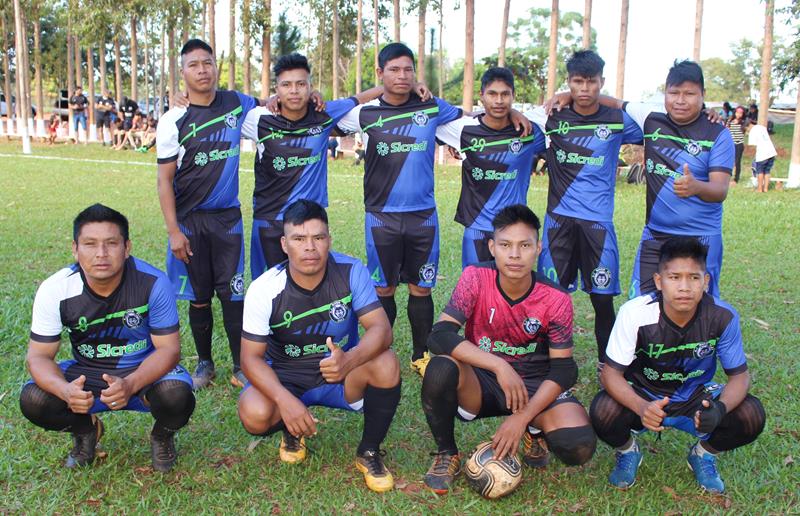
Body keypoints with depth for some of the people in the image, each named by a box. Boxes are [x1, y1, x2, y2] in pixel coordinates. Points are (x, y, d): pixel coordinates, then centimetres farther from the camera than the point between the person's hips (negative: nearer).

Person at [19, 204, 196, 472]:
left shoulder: (153, 282, -23)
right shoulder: (55, 290, -17)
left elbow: (168, 348, -19)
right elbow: (39, 356, -12)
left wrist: (130, 385, -39)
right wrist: (65, 390, -36)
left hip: (146, 371, -2)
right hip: (86, 373, 3)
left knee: (177, 398, -34)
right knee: (32, 400, -23)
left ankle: (162, 435, 6)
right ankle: (86, 430, 12)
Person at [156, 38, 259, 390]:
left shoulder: (236, 104, 2)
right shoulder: (173, 122, -6)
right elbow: (165, 180, -5)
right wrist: (173, 231, -11)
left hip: (228, 217, 1)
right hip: (190, 220, -1)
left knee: (232, 295, 1)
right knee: (199, 297, 8)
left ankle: (241, 367, 11)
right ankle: (205, 364, 24)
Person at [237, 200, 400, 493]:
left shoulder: (351, 272, -18)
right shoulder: (264, 290, -19)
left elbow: (381, 329, -23)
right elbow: (251, 357, -17)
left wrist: (349, 360, -46)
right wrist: (285, 400, -36)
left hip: (341, 372, 1)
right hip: (285, 377, 0)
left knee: (386, 364, -30)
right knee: (255, 415, -32)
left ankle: (369, 452, -3)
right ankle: (292, 431, 10)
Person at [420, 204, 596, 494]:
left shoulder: (556, 300, -14)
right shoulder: (475, 278, -16)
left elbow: (563, 369, -10)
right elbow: (440, 335, -25)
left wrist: (522, 417, -21)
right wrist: (499, 366, -35)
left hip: (535, 385, 1)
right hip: (481, 383, 0)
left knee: (579, 446, -26)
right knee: (440, 370, -34)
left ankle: (534, 430, 12)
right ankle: (447, 453, -6)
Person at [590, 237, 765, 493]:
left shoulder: (723, 316, -20)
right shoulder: (635, 313, -25)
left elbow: (739, 375, -9)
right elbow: (611, 372, -21)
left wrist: (720, 409, -32)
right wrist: (641, 407, -42)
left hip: (695, 399, 2)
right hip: (641, 396, -2)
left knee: (751, 416, -23)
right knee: (604, 412, -33)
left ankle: (703, 453, 11)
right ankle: (627, 451, 6)